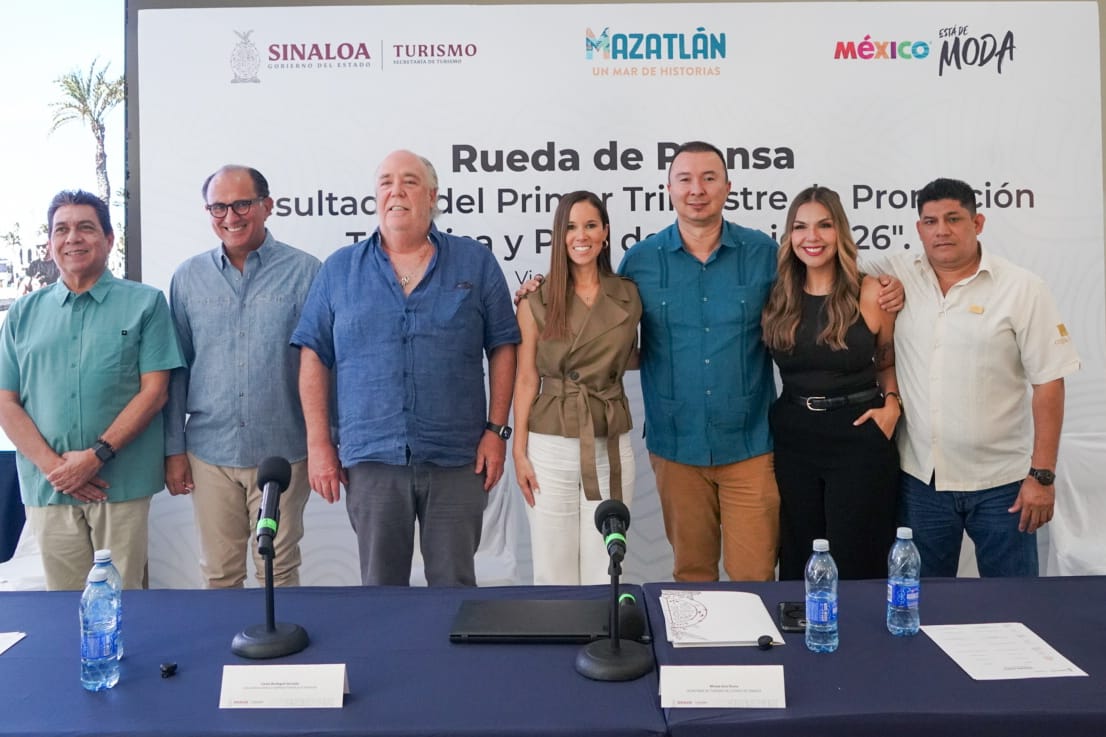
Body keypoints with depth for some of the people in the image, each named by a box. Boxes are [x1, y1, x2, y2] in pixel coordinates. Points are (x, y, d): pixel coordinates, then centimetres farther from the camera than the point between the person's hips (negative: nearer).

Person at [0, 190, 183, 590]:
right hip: (47, 485, 3)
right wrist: (53, 466, -7)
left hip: (122, 483, -2)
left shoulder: (145, 303, 3)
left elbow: (154, 391, -4)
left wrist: (97, 455, -12)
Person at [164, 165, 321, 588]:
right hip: (209, 453, 3)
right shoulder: (188, 278, 5)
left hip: (282, 452, -2)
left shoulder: (304, 272, -4)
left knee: (279, 573, 10)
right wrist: (174, 449, 6)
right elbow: (177, 370, 8)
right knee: (219, 575, 13)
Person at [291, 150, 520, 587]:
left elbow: (502, 347, 5)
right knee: (380, 588, 12)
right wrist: (318, 444, 1)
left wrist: (496, 430, -2)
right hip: (370, 458, 1)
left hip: (457, 458, 0)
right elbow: (314, 356, 6)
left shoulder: (475, 263, 4)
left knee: (455, 587, 9)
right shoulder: (339, 270, 7)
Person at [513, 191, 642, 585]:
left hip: (610, 446, 2)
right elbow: (526, 379, 0)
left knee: (604, 572, 9)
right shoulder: (537, 301, -1)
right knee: (553, 570, 7)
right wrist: (519, 451, -3)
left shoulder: (629, 296, 4)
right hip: (550, 446, -1)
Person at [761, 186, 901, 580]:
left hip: (859, 438, -3)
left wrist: (891, 404, -5)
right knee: (797, 562, 11)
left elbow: (890, 362, 10)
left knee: (855, 564, 5)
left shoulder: (871, 293, -3)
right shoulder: (777, 297, 4)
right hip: (792, 440, 3)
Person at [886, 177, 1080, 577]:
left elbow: (1048, 382, -6)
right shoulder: (897, 276, 0)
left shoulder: (1021, 288, -6)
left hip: (1000, 483, -2)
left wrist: (1042, 474, -9)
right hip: (920, 478, 2)